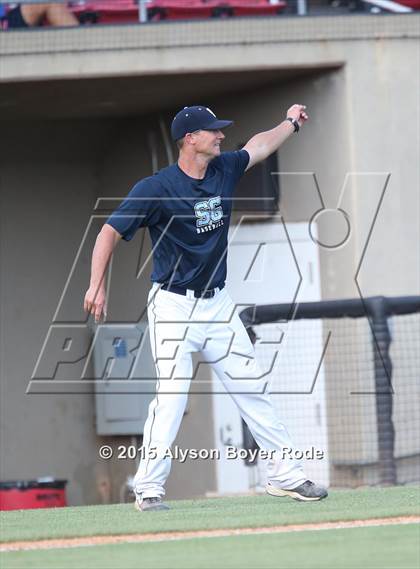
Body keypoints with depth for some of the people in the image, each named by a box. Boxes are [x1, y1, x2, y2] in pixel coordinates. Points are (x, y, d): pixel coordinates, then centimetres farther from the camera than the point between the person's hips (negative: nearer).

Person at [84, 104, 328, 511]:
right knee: (172, 392, -15)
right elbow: (110, 231, -14)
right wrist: (97, 286, -22)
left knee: (251, 388, 7)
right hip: (173, 306, -6)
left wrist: (291, 123, 36)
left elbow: (259, 146, 26)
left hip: (217, 304, 6)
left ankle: (284, 475, 15)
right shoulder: (156, 188, -15)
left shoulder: (224, 170, 4)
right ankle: (148, 490, -10)